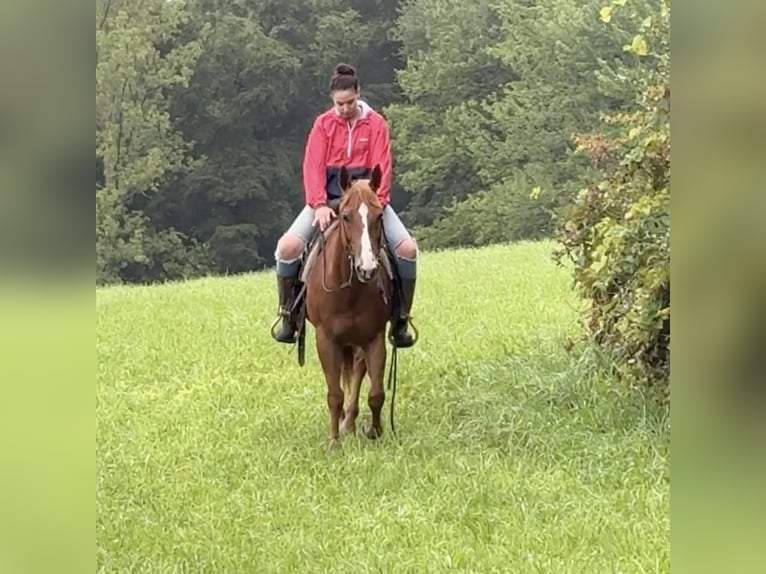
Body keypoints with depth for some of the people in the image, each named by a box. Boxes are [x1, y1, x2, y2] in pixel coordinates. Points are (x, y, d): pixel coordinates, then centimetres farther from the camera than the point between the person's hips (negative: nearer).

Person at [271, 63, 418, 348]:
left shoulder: (375, 123, -1)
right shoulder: (323, 124, 0)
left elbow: (382, 168, -5)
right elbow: (313, 167, -7)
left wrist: (375, 204, -20)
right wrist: (319, 205, -21)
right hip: (328, 196, 0)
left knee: (407, 247, -19)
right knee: (288, 246, -22)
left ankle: (400, 320, -6)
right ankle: (288, 316, -4)